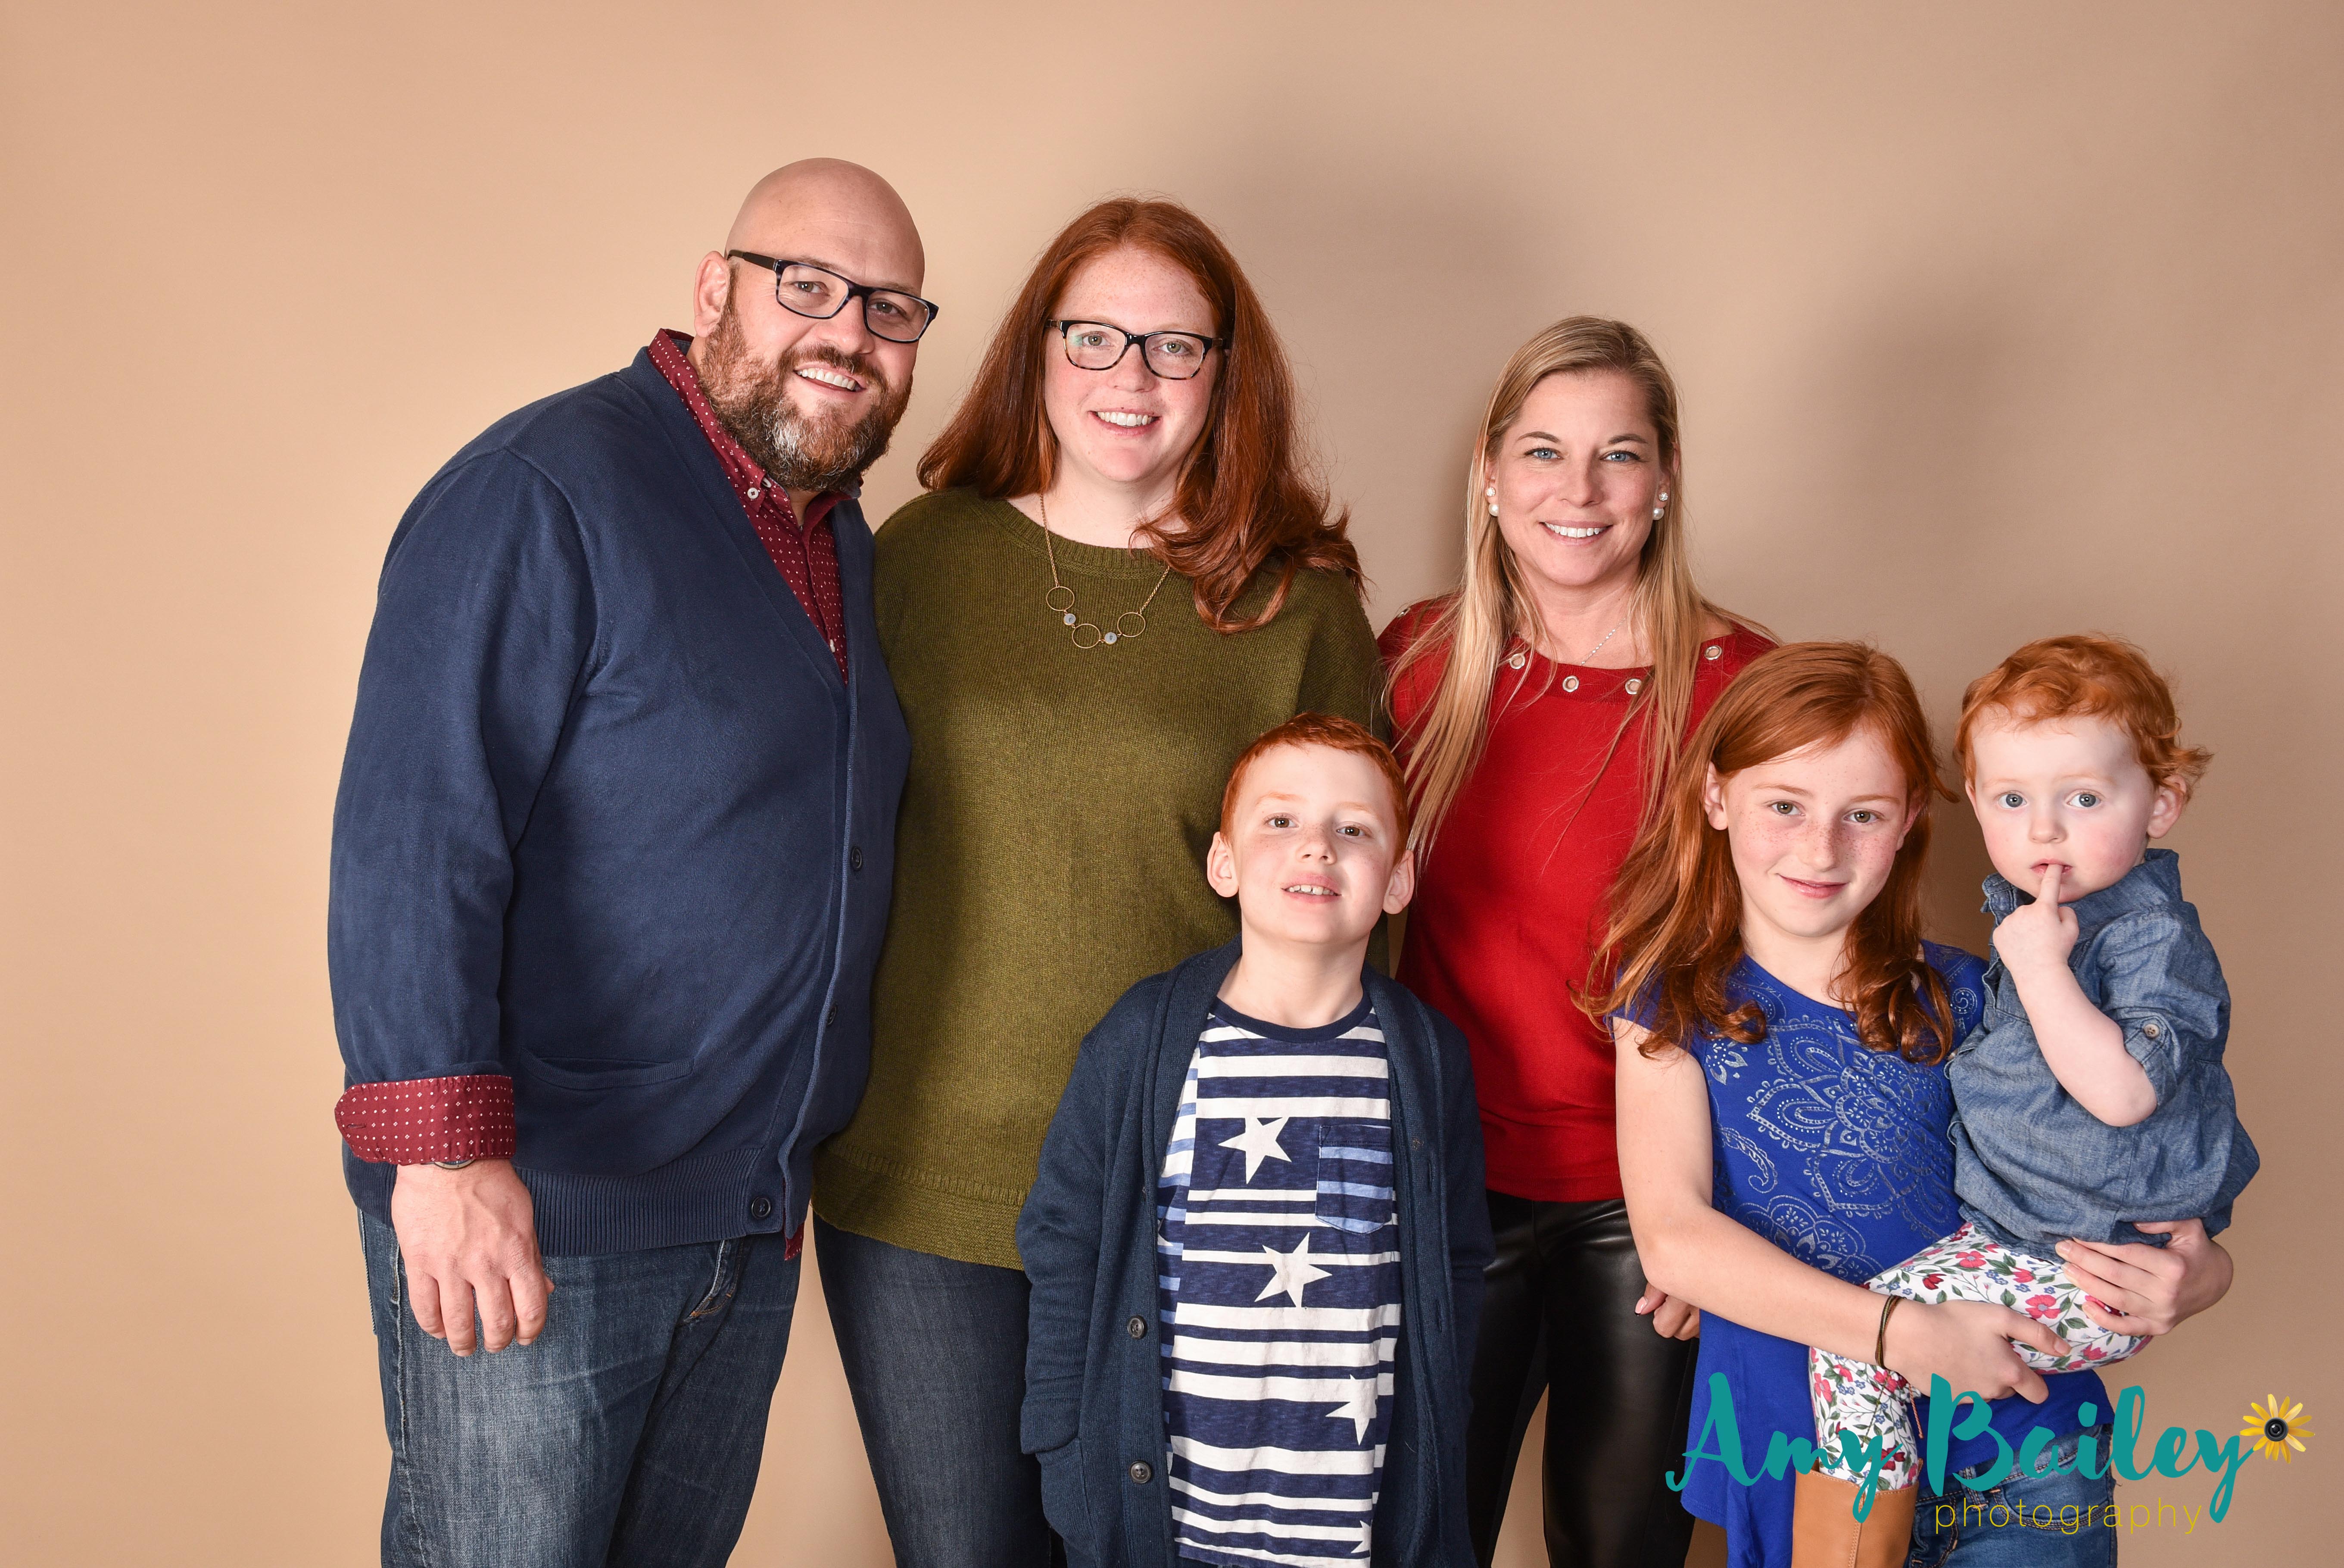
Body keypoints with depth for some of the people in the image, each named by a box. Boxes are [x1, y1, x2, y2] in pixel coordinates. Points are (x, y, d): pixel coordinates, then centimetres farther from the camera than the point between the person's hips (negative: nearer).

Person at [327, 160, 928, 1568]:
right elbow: (412, 830, -21)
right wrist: (443, 1145, -28)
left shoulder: (843, 540, 11)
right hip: (531, 1211, -8)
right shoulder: (544, 493, -15)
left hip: (754, 1221, 8)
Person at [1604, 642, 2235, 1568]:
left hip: (2020, 1458, 1)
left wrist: (2194, 1275, -12)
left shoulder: (1962, 999, 2)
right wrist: (1902, 1335, -23)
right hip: (1805, 1475, -1)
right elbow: (1673, 1238, -14)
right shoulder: (1669, 1007, -2)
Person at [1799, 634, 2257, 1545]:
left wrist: (2042, 966, -28)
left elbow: (2123, 1091, -32)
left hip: (2094, 1273, -10)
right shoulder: (2043, 911, 9)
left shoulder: (2153, 934, -18)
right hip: (2009, 1222, 10)